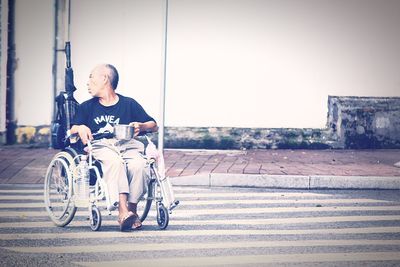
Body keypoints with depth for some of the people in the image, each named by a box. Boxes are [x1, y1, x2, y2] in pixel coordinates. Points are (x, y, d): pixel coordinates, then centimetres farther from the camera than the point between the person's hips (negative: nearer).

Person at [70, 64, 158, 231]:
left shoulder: (129, 104, 17)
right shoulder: (87, 107, 22)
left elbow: (154, 126, 14)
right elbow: (71, 132, 13)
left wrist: (141, 126, -9)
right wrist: (80, 129, -10)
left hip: (127, 145, 1)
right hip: (100, 146, 0)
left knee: (138, 165, -35)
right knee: (114, 161, -37)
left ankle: (132, 210, -24)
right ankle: (123, 212, -48)